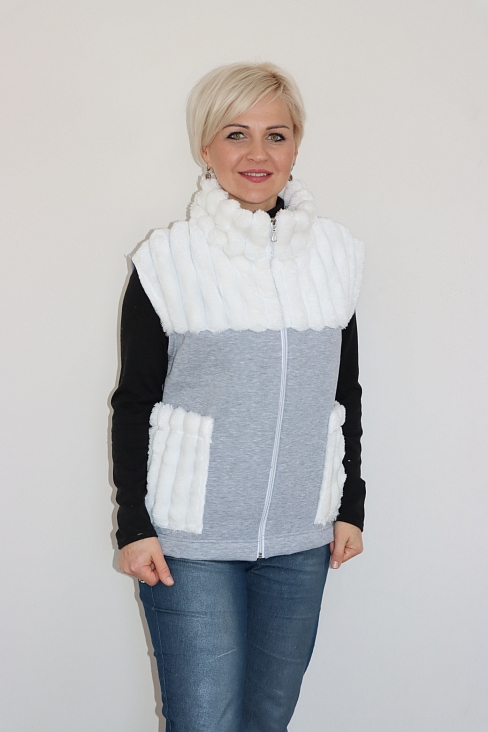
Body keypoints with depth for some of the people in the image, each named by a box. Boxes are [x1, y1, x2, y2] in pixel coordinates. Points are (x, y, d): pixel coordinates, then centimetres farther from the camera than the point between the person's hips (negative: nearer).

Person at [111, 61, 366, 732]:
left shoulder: (336, 255, 5)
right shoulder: (168, 260, -5)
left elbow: (346, 391, 12)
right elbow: (134, 403, -1)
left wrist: (351, 505, 11)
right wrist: (134, 525, -5)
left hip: (300, 536, 4)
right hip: (191, 535, -3)